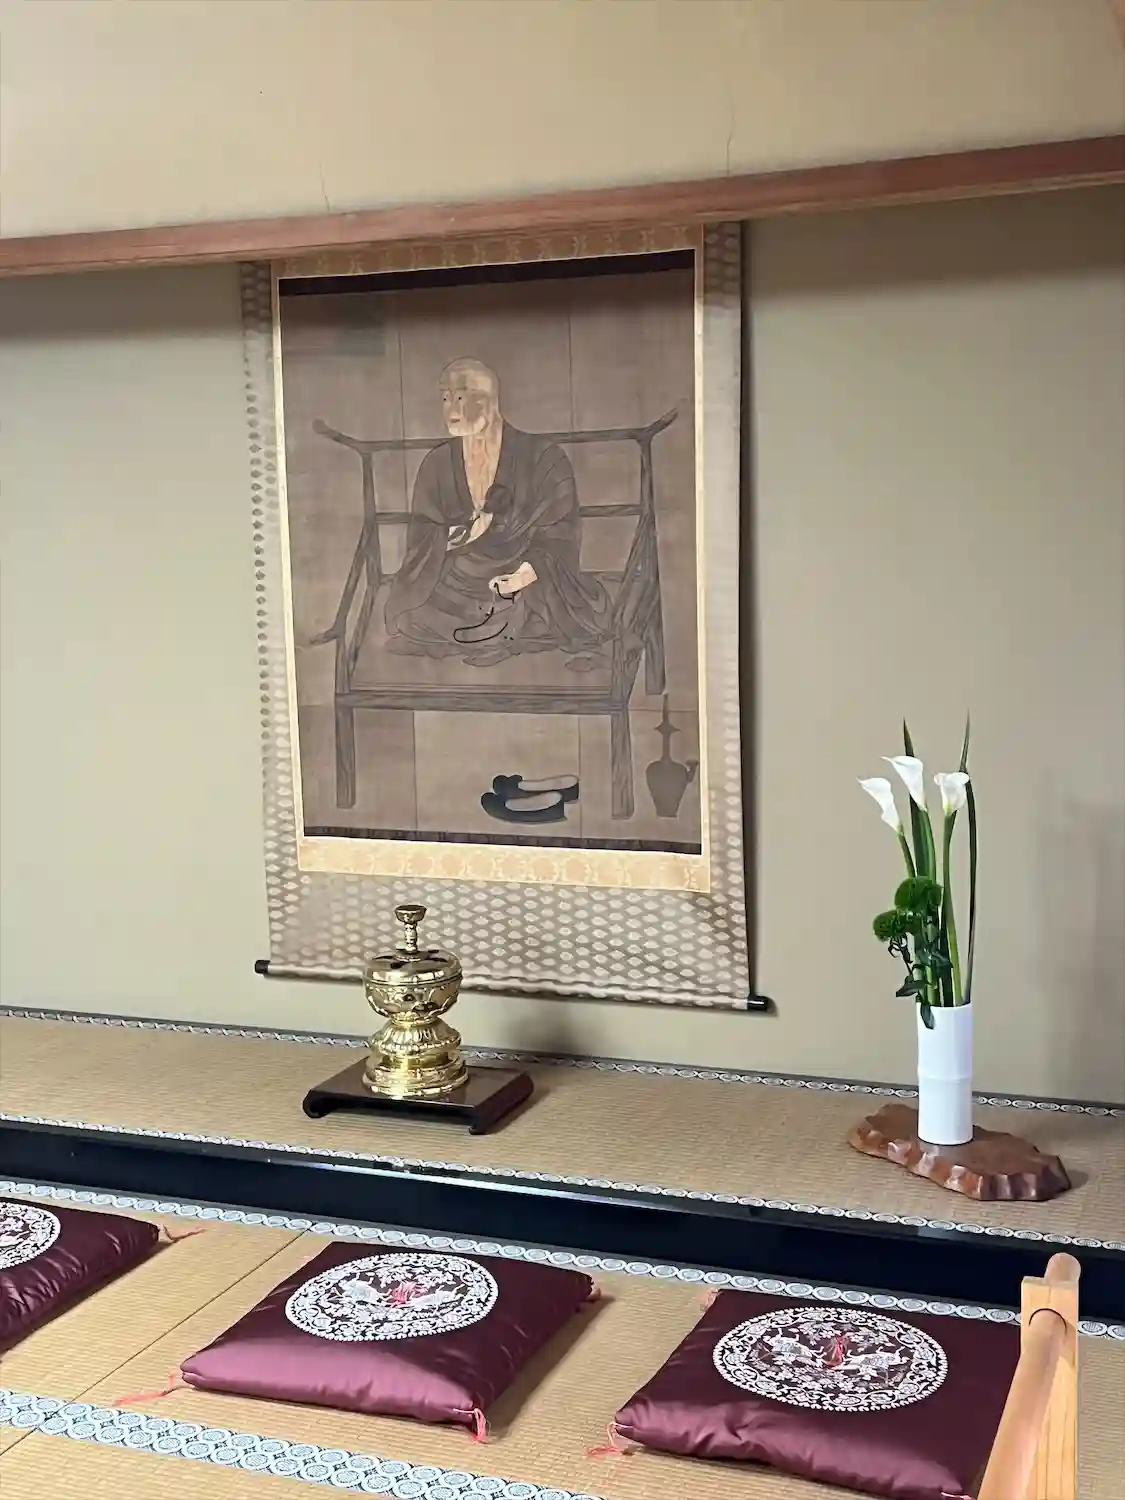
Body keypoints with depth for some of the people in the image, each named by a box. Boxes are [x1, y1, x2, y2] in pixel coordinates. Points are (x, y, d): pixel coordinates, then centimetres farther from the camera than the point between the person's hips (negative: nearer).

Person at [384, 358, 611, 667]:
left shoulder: (541, 458, -5)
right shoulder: (437, 464, 5)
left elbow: (561, 532, -7)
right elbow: (422, 537, 1)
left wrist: (534, 569, -27)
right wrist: (454, 538, -22)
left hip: (530, 586, -3)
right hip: (458, 587, 3)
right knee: (411, 614, -23)